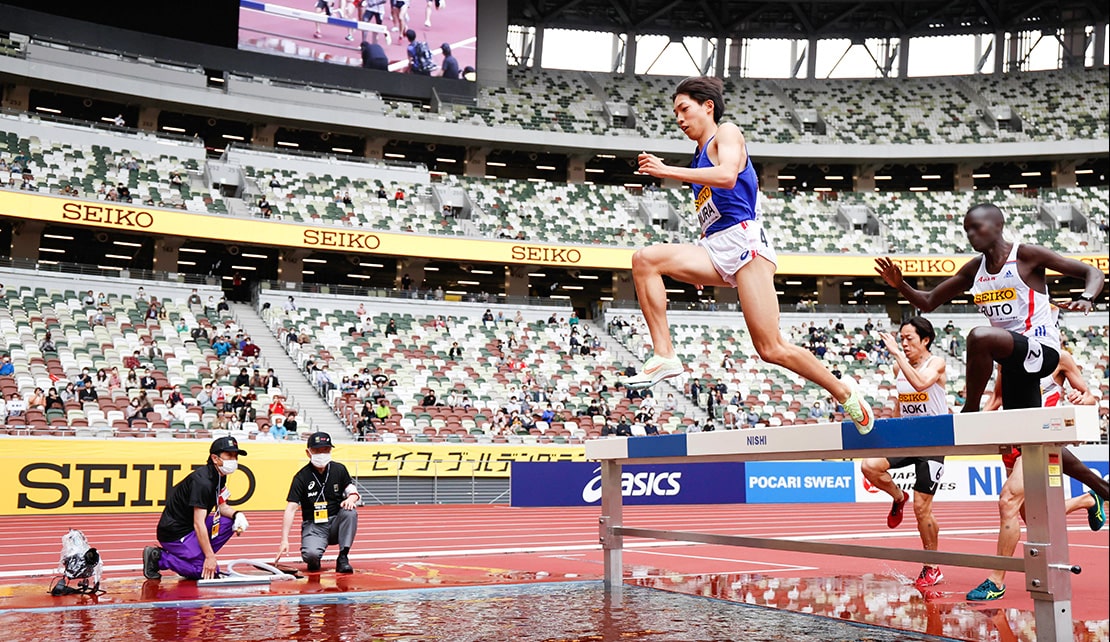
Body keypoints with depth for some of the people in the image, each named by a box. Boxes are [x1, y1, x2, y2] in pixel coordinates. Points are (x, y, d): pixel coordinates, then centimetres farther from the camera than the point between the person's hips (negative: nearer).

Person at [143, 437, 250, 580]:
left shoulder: (219, 476, 5)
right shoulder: (202, 481, -24)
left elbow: (222, 507, 13)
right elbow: (198, 523, -26)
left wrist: (237, 515, -10)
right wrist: (210, 556, -25)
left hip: (189, 527, 9)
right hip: (174, 532, -9)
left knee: (229, 522, -2)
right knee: (208, 571, -15)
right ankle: (158, 557, -4)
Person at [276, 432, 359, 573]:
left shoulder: (339, 470, 1)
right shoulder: (301, 477, -9)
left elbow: (353, 492, 6)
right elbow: (291, 509, -15)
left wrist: (351, 499, -21)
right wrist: (284, 540, -24)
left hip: (335, 524, 3)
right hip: (313, 526, -3)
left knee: (350, 512, -29)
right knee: (310, 554, -32)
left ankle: (343, 558, -17)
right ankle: (314, 561, 9)